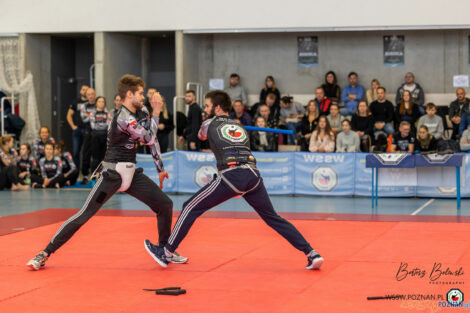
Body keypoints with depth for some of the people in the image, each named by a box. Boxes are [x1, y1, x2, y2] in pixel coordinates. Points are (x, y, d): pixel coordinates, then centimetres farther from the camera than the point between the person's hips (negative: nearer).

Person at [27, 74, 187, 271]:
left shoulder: (141, 112, 7)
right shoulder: (124, 119, -20)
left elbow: (152, 139, 16)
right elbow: (149, 138, -10)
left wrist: (160, 168, 17)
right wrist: (156, 113, -3)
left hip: (131, 173, 9)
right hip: (112, 174, -9)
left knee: (165, 205, 7)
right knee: (84, 215, -14)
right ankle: (45, 253, -9)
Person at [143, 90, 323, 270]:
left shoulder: (209, 124, 17)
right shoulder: (240, 127, 27)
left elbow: (201, 136, 41)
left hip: (231, 175, -5)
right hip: (253, 174, 5)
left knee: (191, 208, 7)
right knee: (273, 218, 15)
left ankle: (167, 253, 8)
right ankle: (311, 254, 8)